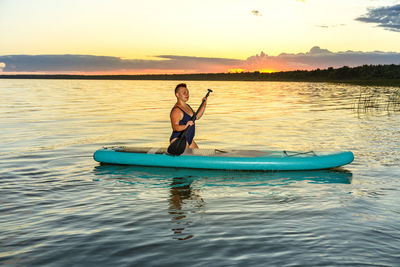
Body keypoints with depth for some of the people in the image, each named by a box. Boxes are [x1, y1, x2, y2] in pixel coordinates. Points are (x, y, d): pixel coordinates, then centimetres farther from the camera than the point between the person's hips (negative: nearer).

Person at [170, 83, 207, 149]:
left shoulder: (187, 106, 13)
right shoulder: (176, 110, -18)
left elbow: (197, 116, 26)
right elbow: (175, 127, -31)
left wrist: (204, 105, 17)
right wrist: (185, 126, -49)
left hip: (189, 140, 10)